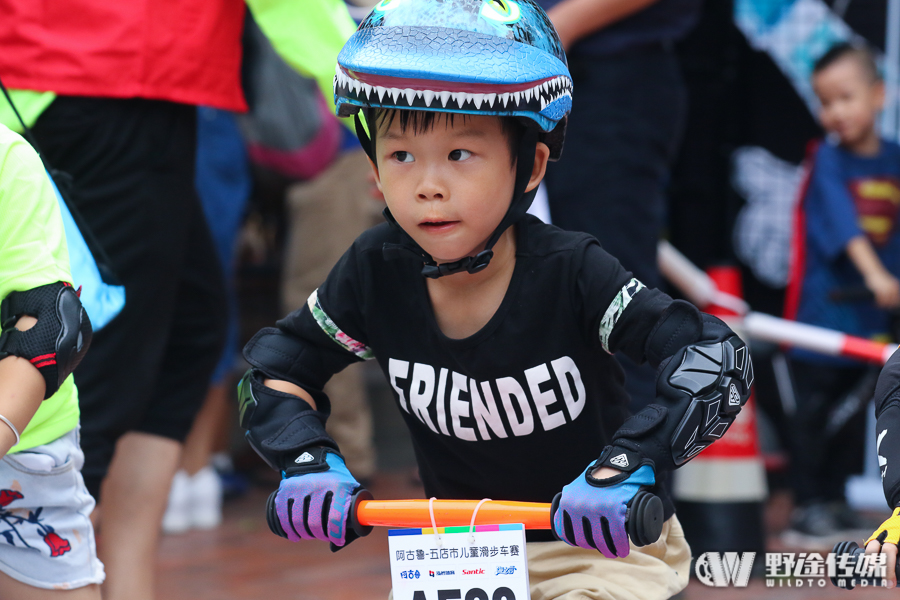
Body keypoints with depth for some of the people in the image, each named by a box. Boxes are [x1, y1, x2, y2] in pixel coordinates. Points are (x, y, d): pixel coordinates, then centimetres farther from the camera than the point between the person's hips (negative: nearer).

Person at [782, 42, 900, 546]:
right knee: (817, 412, -4)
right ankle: (808, 506, 1)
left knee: (856, 407, 11)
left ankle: (835, 500, 21)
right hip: (825, 309, -5)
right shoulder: (829, 160, -8)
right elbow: (842, 223, -21)